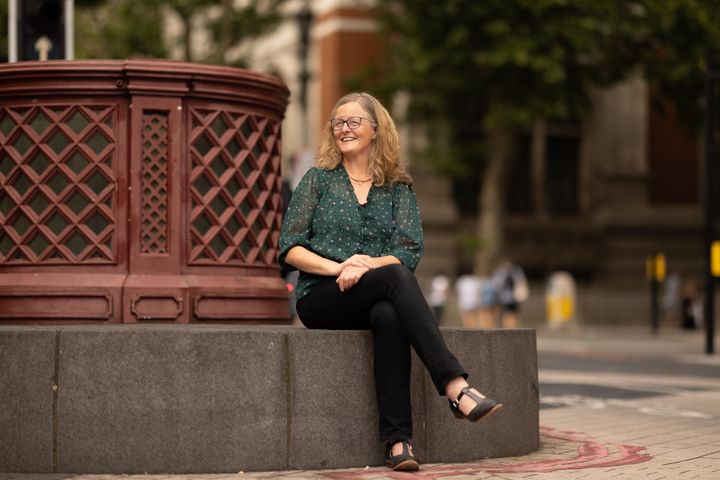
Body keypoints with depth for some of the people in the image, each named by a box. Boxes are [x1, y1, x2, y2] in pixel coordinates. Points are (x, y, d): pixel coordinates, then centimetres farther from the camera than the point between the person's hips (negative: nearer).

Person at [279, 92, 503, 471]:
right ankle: (456, 387, -44)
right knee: (397, 278, -34)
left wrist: (366, 265, -18)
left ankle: (398, 441, -44)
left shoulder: (398, 188, 15)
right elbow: (289, 249, 2)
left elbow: (411, 251, 1)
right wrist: (337, 266, -16)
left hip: (374, 297, 2)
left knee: (389, 316, -38)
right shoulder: (318, 180, 11)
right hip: (321, 298, -2)